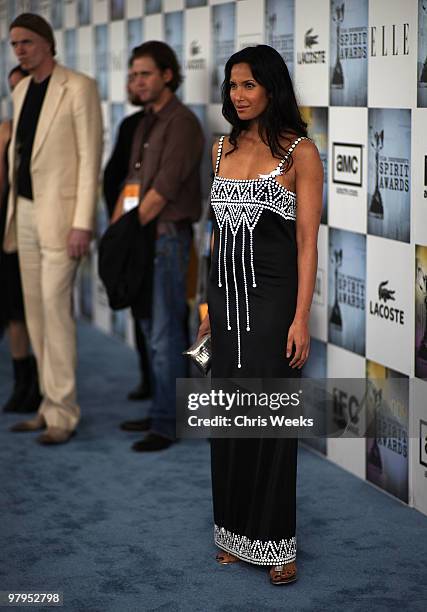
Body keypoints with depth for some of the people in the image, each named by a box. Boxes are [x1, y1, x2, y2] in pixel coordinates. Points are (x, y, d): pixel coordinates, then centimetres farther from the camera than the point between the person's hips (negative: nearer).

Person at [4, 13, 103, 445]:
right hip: (26, 212, 8)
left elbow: (90, 157, -13)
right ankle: (51, 405, 17)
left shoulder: (79, 88, -8)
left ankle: (62, 413, -4)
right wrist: (12, 210, 13)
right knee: (36, 313, 9)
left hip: (60, 212, -8)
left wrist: (82, 224, -19)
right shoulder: (20, 91, 14)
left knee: (55, 309, -11)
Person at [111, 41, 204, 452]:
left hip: (168, 236, -9)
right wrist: (115, 229, 6)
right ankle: (163, 411, 23)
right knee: (152, 329, 14)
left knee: (165, 334, -7)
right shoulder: (146, 123, 15)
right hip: (143, 237, 9)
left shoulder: (182, 123, -12)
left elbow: (164, 188, -18)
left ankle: (164, 425, -2)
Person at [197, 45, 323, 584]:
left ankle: (276, 543, 8)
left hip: (272, 297, -6)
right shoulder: (223, 148, 11)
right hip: (227, 295, 6)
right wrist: (210, 303, 14)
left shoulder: (299, 151, -7)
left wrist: (301, 318, -16)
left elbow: (308, 240, -10)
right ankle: (237, 534, 20)